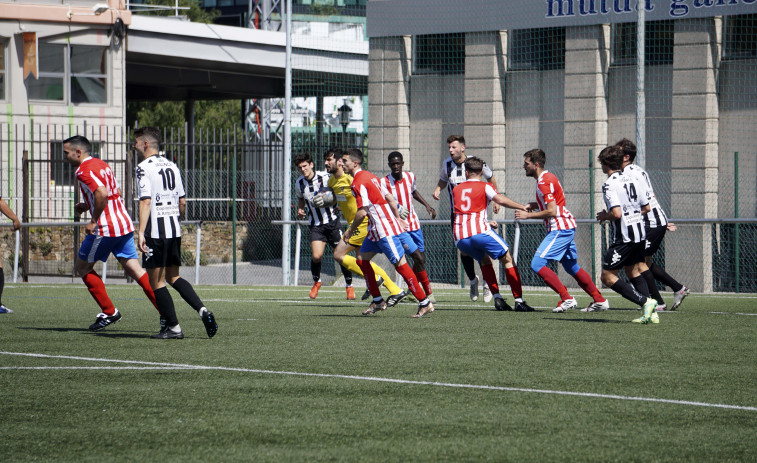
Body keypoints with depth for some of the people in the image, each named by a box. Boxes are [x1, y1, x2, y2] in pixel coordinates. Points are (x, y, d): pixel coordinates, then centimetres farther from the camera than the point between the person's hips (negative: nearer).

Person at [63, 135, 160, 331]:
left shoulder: (84, 171, -13)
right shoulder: (102, 165, 17)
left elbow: (102, 192, -29)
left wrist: (94, 221, -20)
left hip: (105, 228, -9)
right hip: (124, 223, 9)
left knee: (81, 267, 9)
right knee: (133, 269, 6)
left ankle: (109, 312, 9)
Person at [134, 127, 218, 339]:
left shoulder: (144, 168, -9)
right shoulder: (171, 166, 13)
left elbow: (146, 201, -18)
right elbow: (182, 202, 15)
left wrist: (141, 232, -21)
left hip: (155, 232, -7)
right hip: (174, 230, 7)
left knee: (157, 282, 2)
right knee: (173, 277, 17)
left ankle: (173, 327, 2)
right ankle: (202, 310, 0)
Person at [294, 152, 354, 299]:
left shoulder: (325, 177, -9)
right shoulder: (299, 183, 4)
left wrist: (335, 205, -14)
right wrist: (299, 211, 5)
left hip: (332, 222, -2)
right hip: (316, 225, 2)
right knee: (316, 256, -15)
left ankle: (349, 286, 18)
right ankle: (316, 282, 13)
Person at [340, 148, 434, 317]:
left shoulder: (358, 183, -16)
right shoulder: (369, 176, 14)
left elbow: (362, 212, -20)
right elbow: (389, 197, 17)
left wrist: (350, 230, -7)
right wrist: (398, 218, 22)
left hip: (384, 230, -10)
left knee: (400, 264, -8)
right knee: (362, 259, 12)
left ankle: (425, 303, -5)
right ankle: (377, 301, 16)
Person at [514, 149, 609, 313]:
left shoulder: (544, 182, -15)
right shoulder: (547, 177, 16)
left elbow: (551, 211, -21)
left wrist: (527, 215, -12)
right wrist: (531, 206, 11)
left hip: (560, 229, -10)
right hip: (567, 227, 10)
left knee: (537, 264, -12)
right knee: (572, 267, 18)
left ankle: (567, 299, -13)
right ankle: (599, 300, 20)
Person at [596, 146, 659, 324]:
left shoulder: (609, 184, -14)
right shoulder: (632, 180, 9)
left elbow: (617, 213, -24)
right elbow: (646, 207, 13)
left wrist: (604, 216, -4)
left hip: (624, 237, -8)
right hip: (640, 234, 8)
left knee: (607, 276, -1)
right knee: (633, 271, 23)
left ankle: (645, 302, -13)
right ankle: (651, 312, 12)